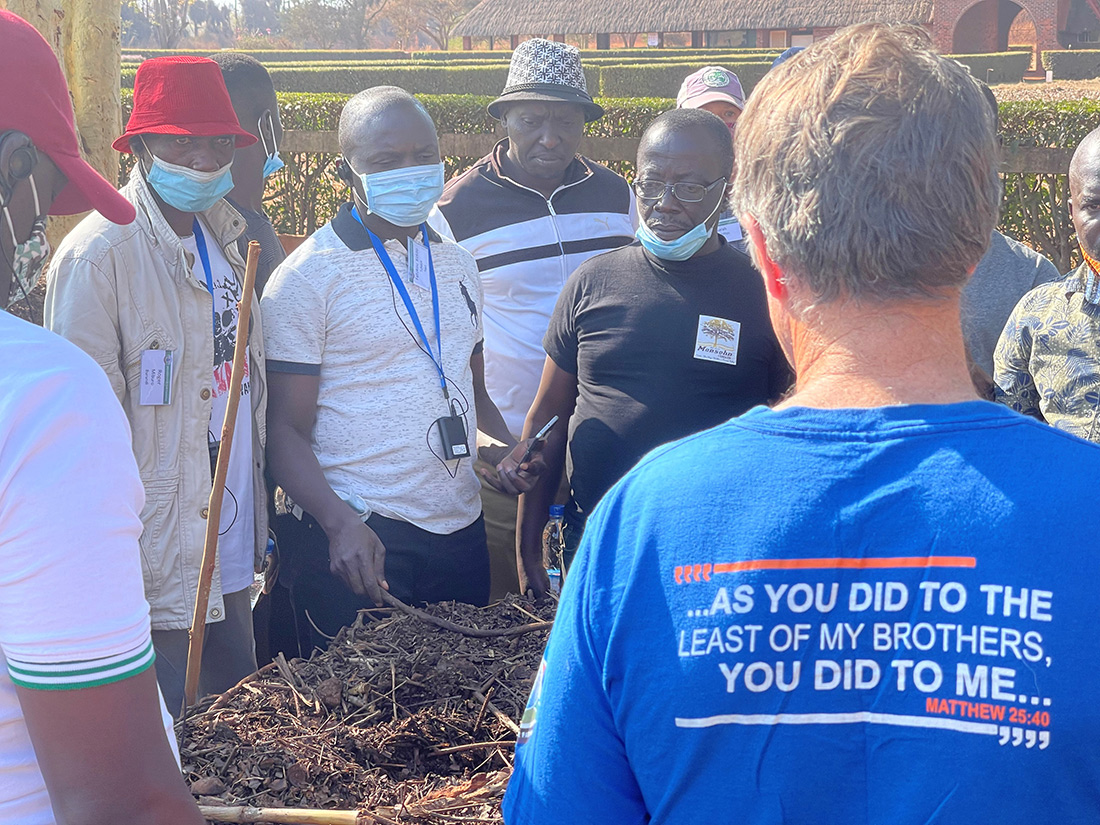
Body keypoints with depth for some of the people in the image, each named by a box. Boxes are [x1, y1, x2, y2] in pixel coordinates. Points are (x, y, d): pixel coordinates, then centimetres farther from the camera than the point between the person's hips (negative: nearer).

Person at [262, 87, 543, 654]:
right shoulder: (309, 277, -7)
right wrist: (340, 522, -25)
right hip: (356, 538, -6)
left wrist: (510, 449, 2)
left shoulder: (457, 265, 13)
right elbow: (285, 429, -10)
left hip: (459, 528, 6)